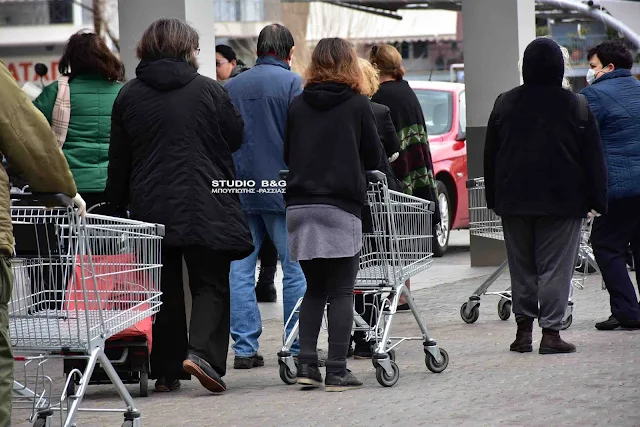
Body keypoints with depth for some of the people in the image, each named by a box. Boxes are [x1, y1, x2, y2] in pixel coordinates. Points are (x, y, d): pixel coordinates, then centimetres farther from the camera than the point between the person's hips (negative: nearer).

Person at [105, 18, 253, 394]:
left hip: (150, 207, 3)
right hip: (206, 207, -3)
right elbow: (237, 137, 6)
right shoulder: (209, 90, -4)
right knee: (211, 284, 3)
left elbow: (119, 159, 6)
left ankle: (166, 370, 9)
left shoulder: (129, 96, 3)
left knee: (163, 288, 9)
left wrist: (119, 201, 14)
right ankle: (202, 351, -18)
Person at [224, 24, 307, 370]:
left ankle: (244, 348, 1)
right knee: (296, 269, 2)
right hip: (281, 186, -4)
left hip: (238, 193, 5)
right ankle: (299, 348, 3)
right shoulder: (291, 82, -4)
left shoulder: (231, 87, 12)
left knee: (240, 269, 5)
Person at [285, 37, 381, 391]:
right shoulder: (357, 104, -1)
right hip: (341, 206, -3)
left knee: (313, 288, 14)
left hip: (300, 205, 3)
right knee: (341, 291, 1)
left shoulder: (297, 105, 7)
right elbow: (374, 157, 5)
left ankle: (306, 363, 5)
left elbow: (286, 154, 13)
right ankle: (337, 371, -1)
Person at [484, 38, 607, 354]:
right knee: (555, 267, -1)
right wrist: (597, 200, 5)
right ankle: (551, 331, -6)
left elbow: (490, 156, 8)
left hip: (515, 200, 3)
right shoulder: (576, 106, -4)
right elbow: (593, 159, -2)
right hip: (562, 202, -2)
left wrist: (494, 198, 15)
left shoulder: (505, 104, 3)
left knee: (521, 266, 11)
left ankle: (524, 329, 12)